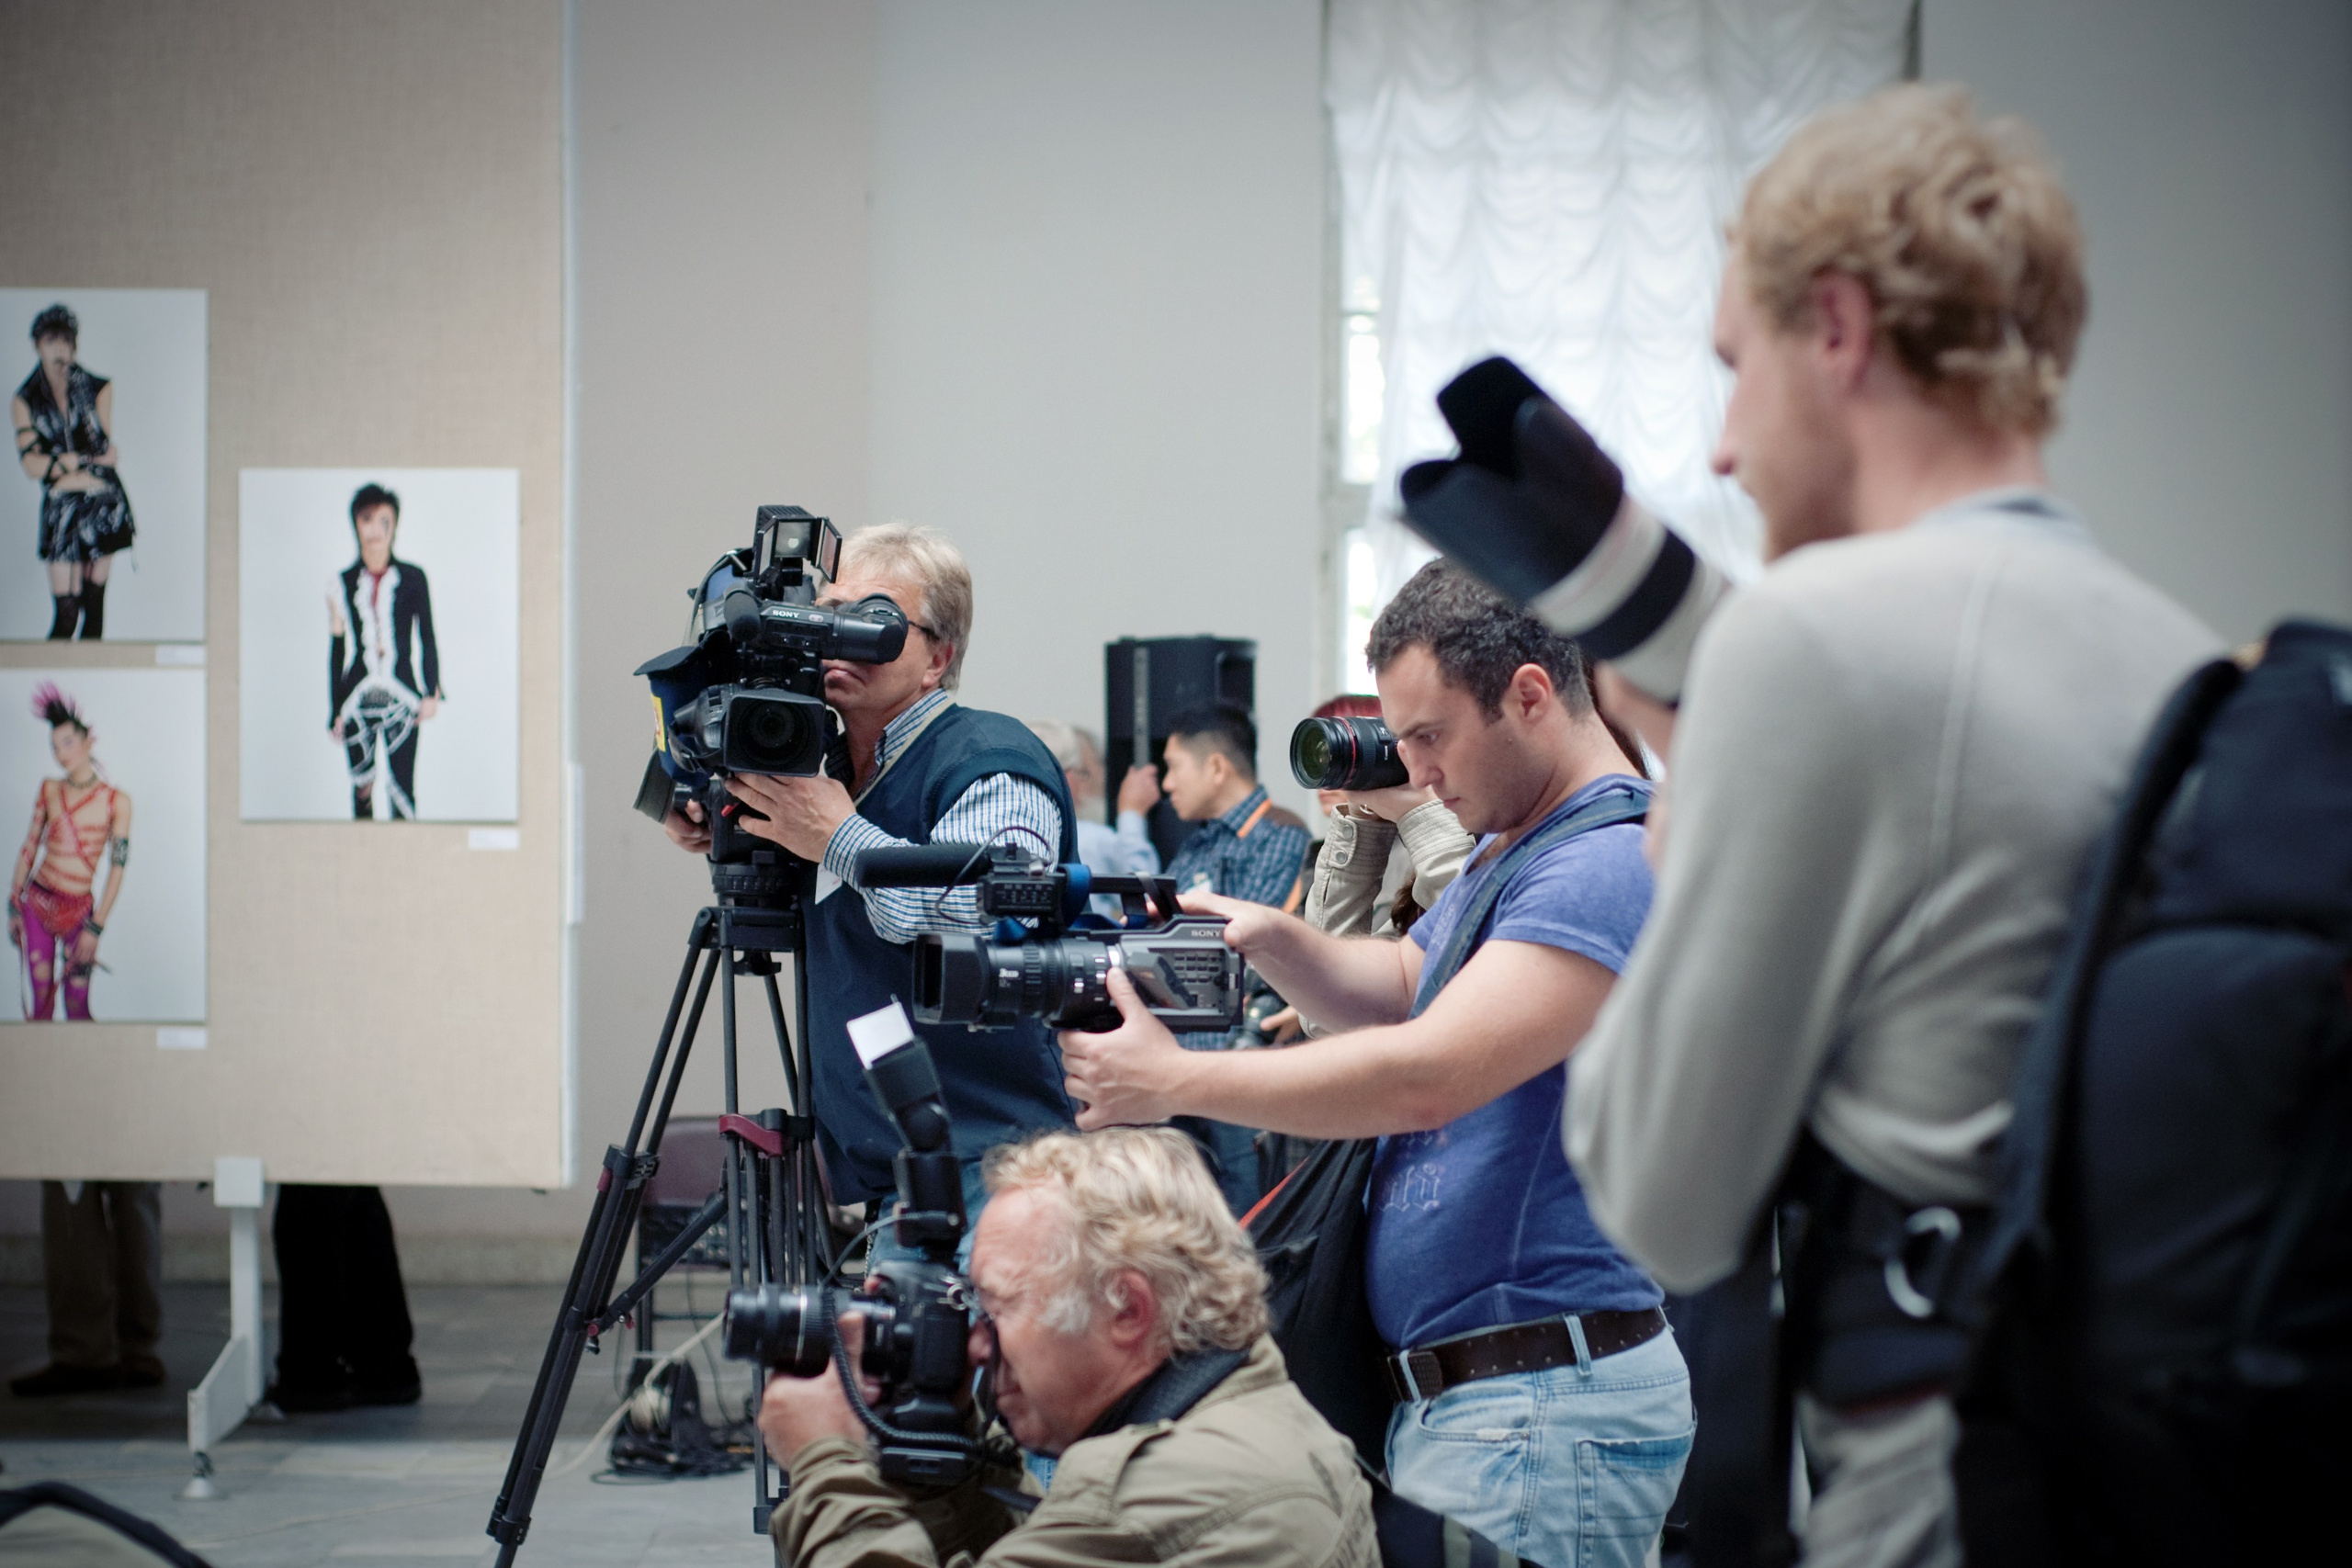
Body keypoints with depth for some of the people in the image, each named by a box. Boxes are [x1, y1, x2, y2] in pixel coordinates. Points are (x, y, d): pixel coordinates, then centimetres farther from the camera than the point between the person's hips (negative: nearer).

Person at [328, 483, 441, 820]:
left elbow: (427, 638, 7)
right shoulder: (344, 583, 7)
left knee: (402, 786, -9)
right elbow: (337, 650, 10)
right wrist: (335, 711, 8)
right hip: (357, 697, 1)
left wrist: (432, 691, -3)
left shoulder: (411, 578, 4)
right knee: (361, 787, 2)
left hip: (401, 694, -1)